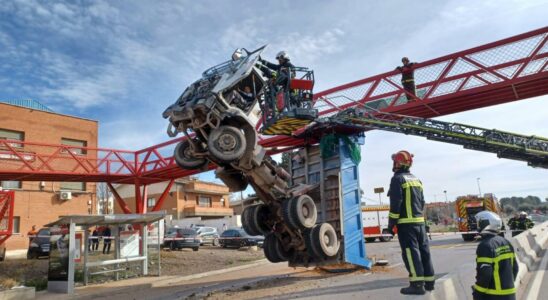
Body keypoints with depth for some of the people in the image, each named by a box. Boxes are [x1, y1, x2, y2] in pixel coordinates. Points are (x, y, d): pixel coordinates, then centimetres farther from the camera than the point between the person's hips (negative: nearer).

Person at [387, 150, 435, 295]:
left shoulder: (398, 179, -9)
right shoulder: (416, 179, 17)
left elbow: (396, 203, -15)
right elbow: (422, 201, 19)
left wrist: (391, 223, -10)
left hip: (406, 222, -8)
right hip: (420, 221, 8)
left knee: (411, 252, -8)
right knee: (424, 251, 11)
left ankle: (417, 284, -10)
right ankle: (429, 282, 17)